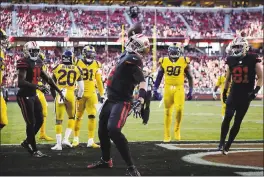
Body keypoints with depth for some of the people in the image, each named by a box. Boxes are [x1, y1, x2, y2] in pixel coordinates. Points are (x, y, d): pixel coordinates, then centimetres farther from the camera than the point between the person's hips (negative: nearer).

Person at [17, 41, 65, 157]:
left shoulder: (38, 62, 9)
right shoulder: (24, 63, -18)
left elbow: (47, 78, 19)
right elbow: (21, 82, -28)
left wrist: (58, 90, 19)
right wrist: (37, 86, -35)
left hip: (33, 95, 9)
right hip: (24, 96, -9)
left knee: (39, 120, 11)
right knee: (31, 123, -4)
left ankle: (27, 142, 28)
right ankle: (34, 150, 7)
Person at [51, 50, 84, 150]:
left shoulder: (57, 68, 4)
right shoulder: (76, 69, 4)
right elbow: (81, 87, 8)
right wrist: (79, 97, 25)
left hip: (59, 96, 0)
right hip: (70, 95, 0)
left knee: (59, 120, 7)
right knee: (71, 118, 20)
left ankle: (58, 144, 5)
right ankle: (66, 139, 7)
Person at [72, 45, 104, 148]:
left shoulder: (96, 65, 6)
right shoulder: (78, 64, -2)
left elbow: (99, 81, 13)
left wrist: (101, 94, 12)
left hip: (92, 94, 2)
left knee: (92, 116, -6)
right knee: (78, 116, 5)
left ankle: (91, 141, -1)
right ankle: (76, 139, 18)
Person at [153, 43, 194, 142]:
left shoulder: (184, 62, -3)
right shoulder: (164, 62, 1)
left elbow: (190, 77, 6)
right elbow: (159, 77, 11)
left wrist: (190, 91, 1)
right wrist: (155, 89, 5)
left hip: (179, 89, -1)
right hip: (168, 89, 1)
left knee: (179, 109, -17)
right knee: (168, 112, 4)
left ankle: (177, 130, 6)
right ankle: (167, 135, 13)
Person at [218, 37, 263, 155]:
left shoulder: (253, 60, -8)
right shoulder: (231, 60, 5)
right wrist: (224, 91, 18)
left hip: (245, 96, -2)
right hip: (233, 94, 2)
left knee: (238, 121, 2)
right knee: (227, 117, -12)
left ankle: (227, 146, 9)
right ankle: (221, 143, -5)